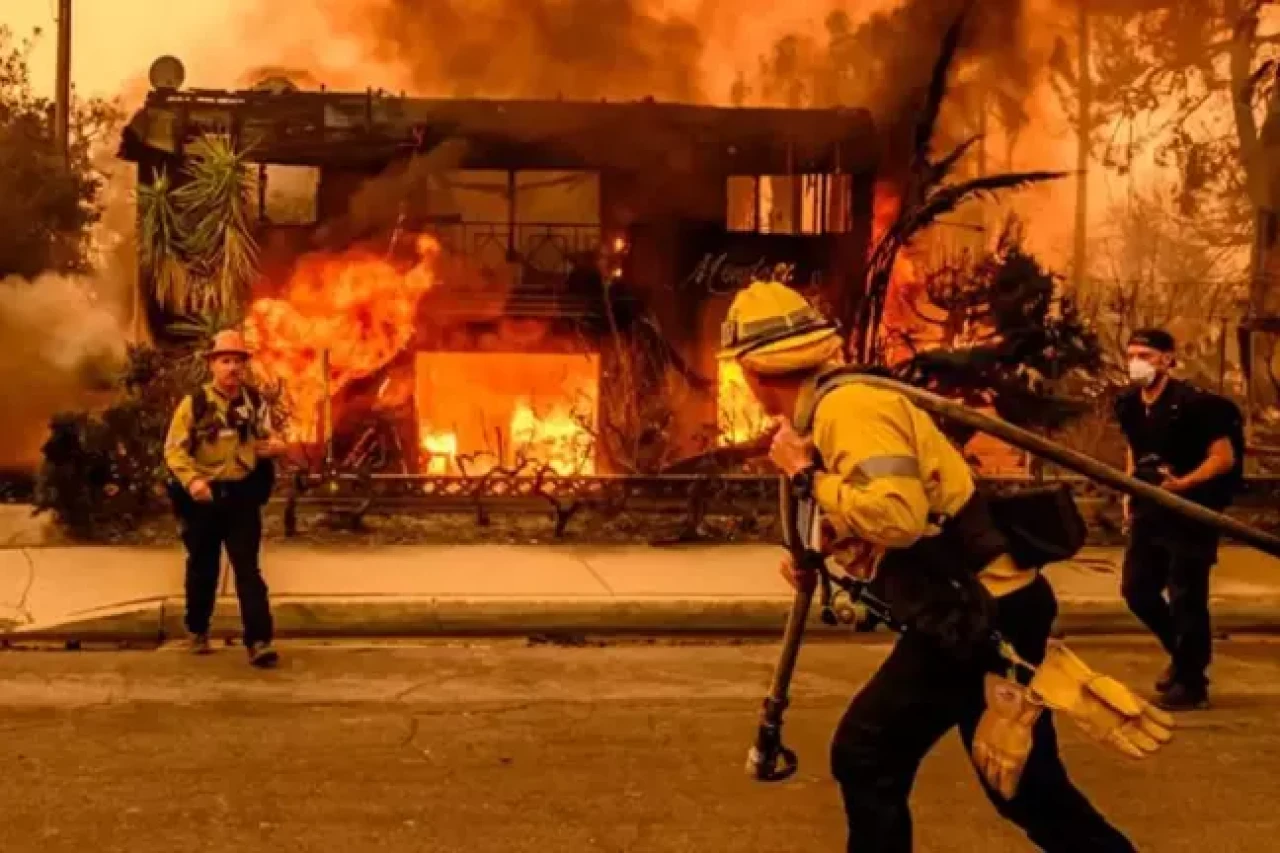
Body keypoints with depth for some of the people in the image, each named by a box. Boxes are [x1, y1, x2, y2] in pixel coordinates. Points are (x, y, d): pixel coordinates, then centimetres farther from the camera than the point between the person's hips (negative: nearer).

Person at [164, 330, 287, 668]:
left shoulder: (254, 402, 6)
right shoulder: (194, 403, -5)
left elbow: (266, 437, 20)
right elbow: (174, 449, -9)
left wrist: (276, 445, -5)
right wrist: (191, 479, -26)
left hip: (242, 496, 1)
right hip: (204, 497, -1)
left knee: (248, 569, -5)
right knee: (202, 568, 14)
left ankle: (259, 641, -9)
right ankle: (198, 631, 34)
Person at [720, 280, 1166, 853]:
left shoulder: (848, 406, -18)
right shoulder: (833, 407, 12)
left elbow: (897, 515, -33)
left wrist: (807, 476, -19)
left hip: (981, 618, -10)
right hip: (987, 609, 10)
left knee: (865, 754, -3)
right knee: (1025, 785, 19)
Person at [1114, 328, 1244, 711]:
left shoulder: (1193, 403, -17)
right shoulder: (1128, 405, 4)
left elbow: (1225, 458, -16)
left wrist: (1184, 483, -28)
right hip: (1150, 510, 7)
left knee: (1185, 598, -3)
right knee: (1136, 589, 11)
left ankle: (1191, 683, 10)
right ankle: (1182, 653, 33)